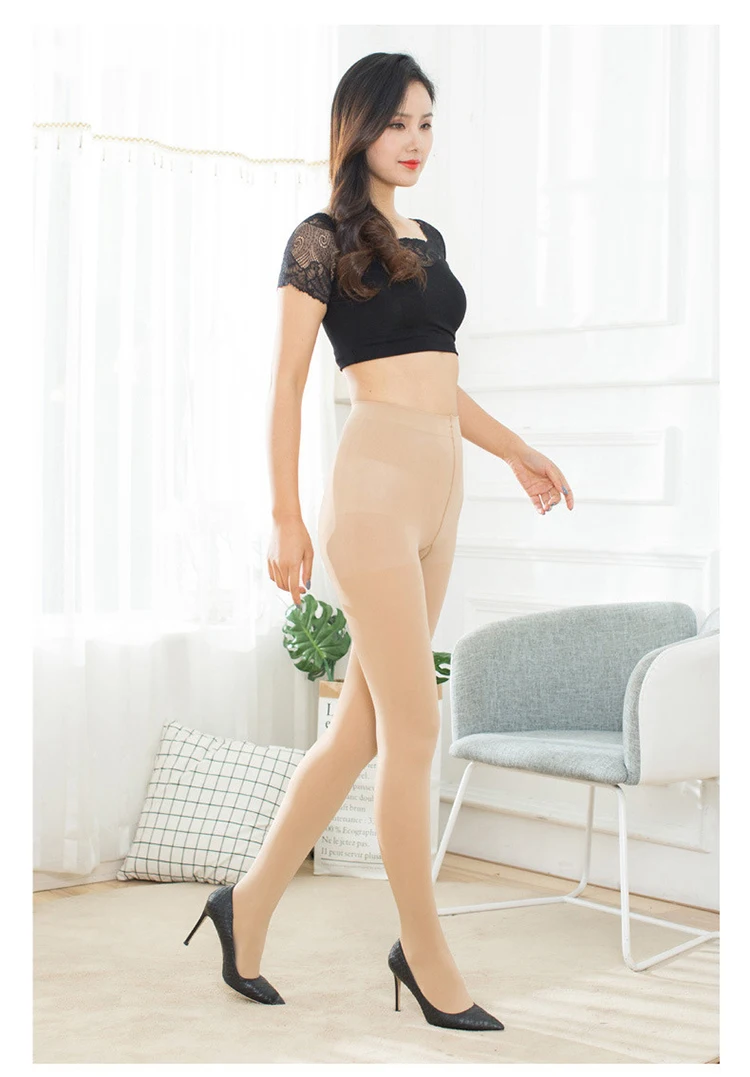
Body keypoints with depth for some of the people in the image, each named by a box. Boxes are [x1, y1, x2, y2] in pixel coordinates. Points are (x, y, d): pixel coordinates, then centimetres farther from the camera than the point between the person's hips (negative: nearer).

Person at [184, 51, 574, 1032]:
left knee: (364, 726, 10)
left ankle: (252, 904, 23)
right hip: (375, 482, -7)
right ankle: (429, 964, 8)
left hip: (440, 489, 8)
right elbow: (287, 385, -4)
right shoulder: (322, 239, -2)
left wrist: (517, 450, 20)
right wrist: (285, 520, -8)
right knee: (413, 731, -4)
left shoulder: (428, 240, 18)